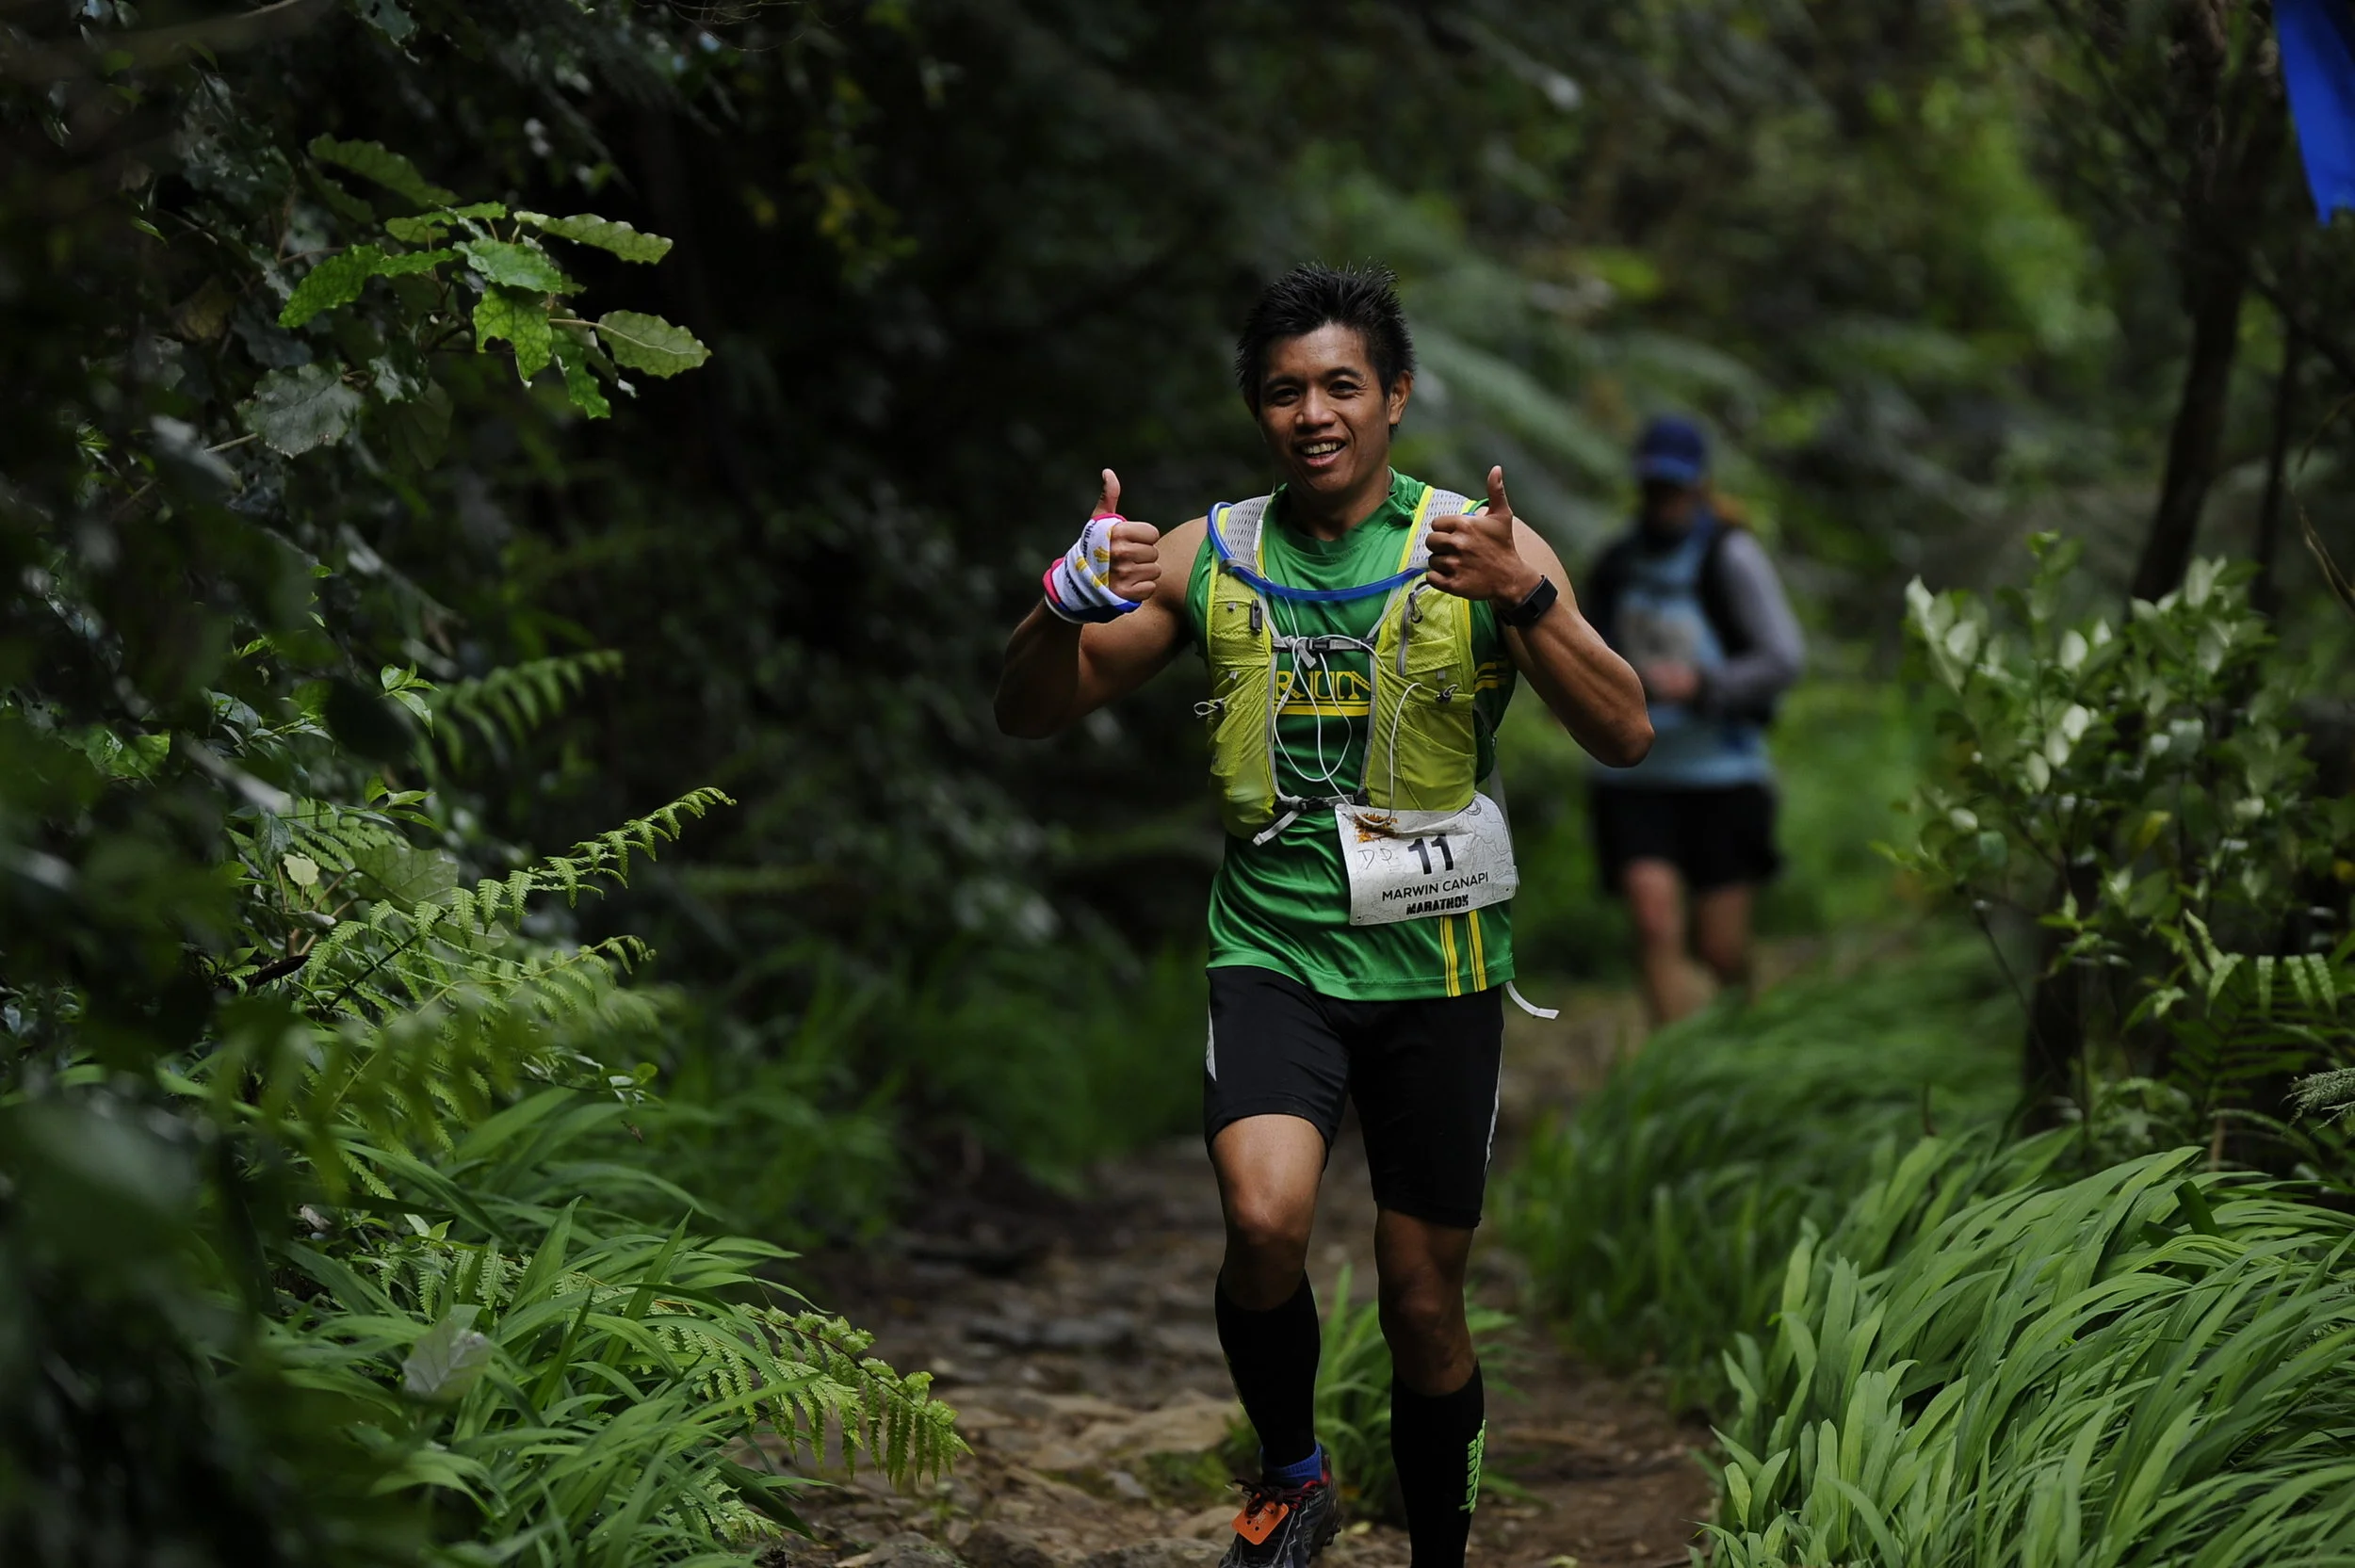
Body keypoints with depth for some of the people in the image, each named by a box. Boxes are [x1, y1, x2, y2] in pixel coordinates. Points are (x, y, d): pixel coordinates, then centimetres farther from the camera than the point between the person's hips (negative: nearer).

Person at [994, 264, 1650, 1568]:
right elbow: (1029, 716, 4)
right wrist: (1072, 602, -17)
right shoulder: (1209, 556, 3)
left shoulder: (1481, 545, -2)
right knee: (1265, 1220, -24)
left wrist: (1523, 597, -27)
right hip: (1273, 945, 0)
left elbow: (1624, 736, -11)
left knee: (1423, 1300, 7)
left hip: (1433, 964, 0)